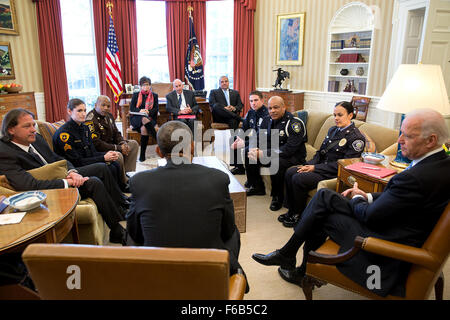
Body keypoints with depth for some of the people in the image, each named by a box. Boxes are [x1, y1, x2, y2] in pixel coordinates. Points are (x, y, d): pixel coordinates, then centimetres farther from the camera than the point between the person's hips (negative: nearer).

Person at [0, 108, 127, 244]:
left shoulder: (36, 138, 1)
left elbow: (57, 158, 10)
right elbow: (30, 185, -32)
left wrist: (72, 171, -11)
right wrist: (67, 182, -27)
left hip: (63, 175, 9)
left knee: (101, 167, 4)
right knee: (94, 183, -24)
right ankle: (117, 232, -14)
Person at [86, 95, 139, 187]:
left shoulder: (109, 115, 8)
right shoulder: (90, 120, -20)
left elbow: (116, 133, 16)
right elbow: (96, 143, -25)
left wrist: (123, 143, -7)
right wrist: (117, 148, -23)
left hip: (111, 145, 10)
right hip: (99, 151, -10)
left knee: (134, 144, 6)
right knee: (118, 155, -35)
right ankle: (124, 182, -12)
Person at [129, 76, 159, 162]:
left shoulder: (154, 95, 17)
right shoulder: (135, 95, 17)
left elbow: (156, 109, 5)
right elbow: (131, 108, 6)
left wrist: (148, 112, -16)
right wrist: (140, 110, -16)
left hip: (150, 118, 0)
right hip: (136, 118, 0)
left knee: (144, 128, -37)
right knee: (145, 119, -38)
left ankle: (142, 154, -34)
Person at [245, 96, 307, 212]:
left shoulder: (295, 123, -20)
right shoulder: (267, 120, 3)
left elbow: (289, 150, -27)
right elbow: (259, 140, 8)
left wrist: (263, 154, -30)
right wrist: (255, 150, -18)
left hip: (294, 156, -7)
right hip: (273, 152, 8)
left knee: (277, 162, -37)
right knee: (249, 154, -3)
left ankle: (277, 197, -14)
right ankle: (257, 187, 13)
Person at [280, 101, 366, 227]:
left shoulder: (356, 137, -12)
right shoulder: (333, 130, 14)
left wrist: (315, 168, -18)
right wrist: (310, 165, -4)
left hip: (334, 174, -8)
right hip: (321, 165, 8)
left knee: (298, 179, -24)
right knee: (289, 173, -9)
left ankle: (299, 216, -3)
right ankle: (292, 211, 3)